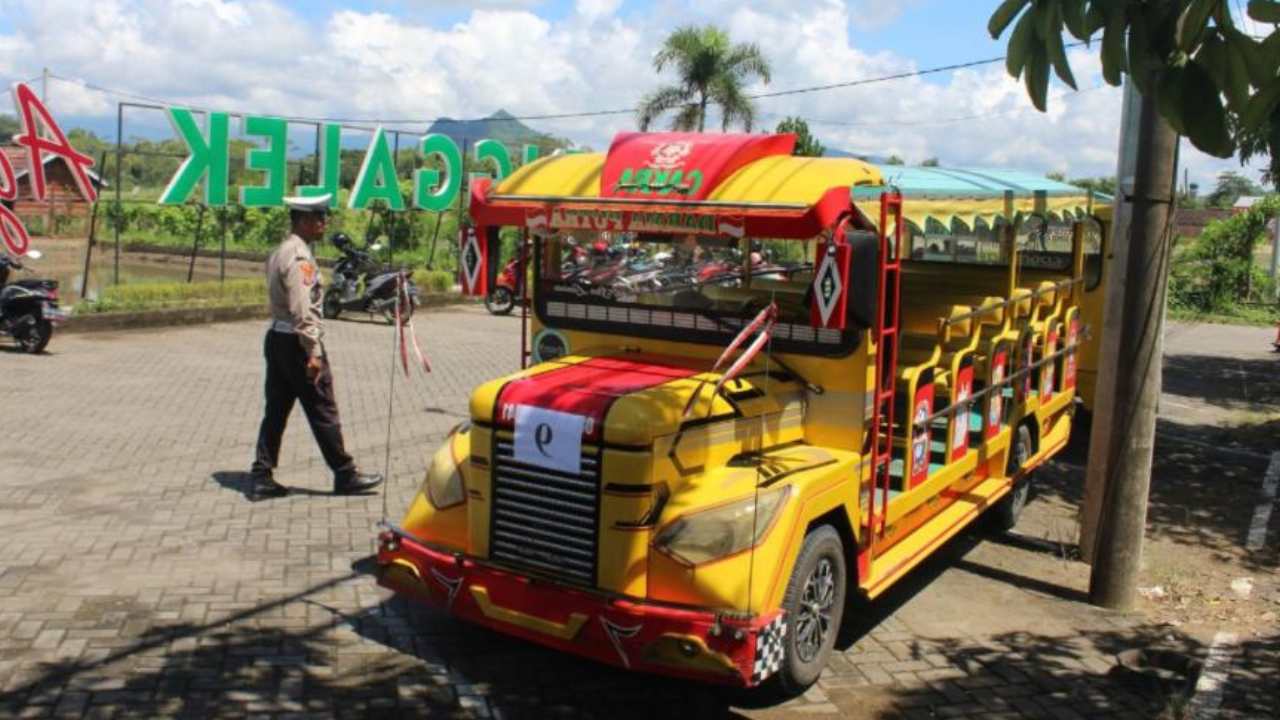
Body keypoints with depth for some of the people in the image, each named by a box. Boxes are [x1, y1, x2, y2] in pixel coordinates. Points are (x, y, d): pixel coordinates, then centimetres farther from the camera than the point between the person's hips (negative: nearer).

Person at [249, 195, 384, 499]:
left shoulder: (280, 252, 15)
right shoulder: (300, 257, -16)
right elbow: (302, 310, -22)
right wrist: (314, 352, -21)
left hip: (276, 337, 10)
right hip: (296, 342, -9)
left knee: (276, 410, 11)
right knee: (323, 412, -1)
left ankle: (262, 476, 13)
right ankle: (345, 475, 8)